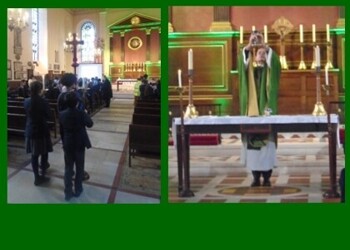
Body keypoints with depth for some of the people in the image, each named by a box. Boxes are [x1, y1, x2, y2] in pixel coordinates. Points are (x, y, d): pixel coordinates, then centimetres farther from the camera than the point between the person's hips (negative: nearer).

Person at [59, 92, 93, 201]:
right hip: (80, 144, -2)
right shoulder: (81, 113, -18)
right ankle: (78, 190, 23)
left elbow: (61, 128, 2)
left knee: (68, 168, 9)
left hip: (67, 144, 2)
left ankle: (68, 192, 10)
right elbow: (90, 124, -3)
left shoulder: (62, 114, -9)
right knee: (79, 168, 13)